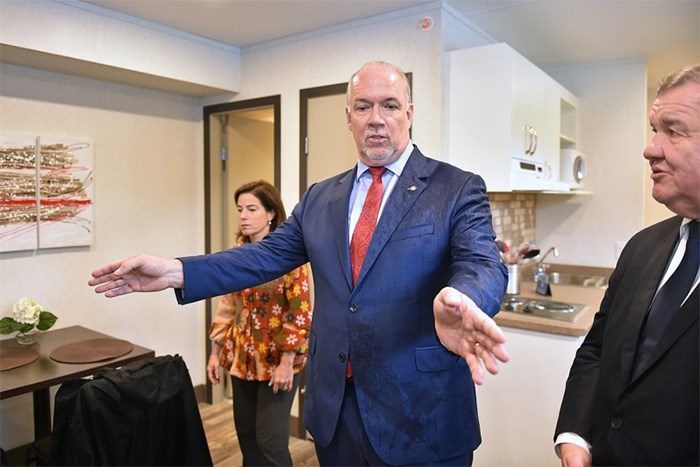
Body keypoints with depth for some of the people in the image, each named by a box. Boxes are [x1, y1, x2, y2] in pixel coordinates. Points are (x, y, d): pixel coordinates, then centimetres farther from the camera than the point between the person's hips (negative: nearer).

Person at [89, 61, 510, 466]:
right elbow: (268, 255, 5)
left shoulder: (459, 189, -6)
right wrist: (176, 271, -7)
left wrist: (459, 301, -44)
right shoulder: (320, 198, 8)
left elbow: (483, 264, -19)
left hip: (420, 412, -4)